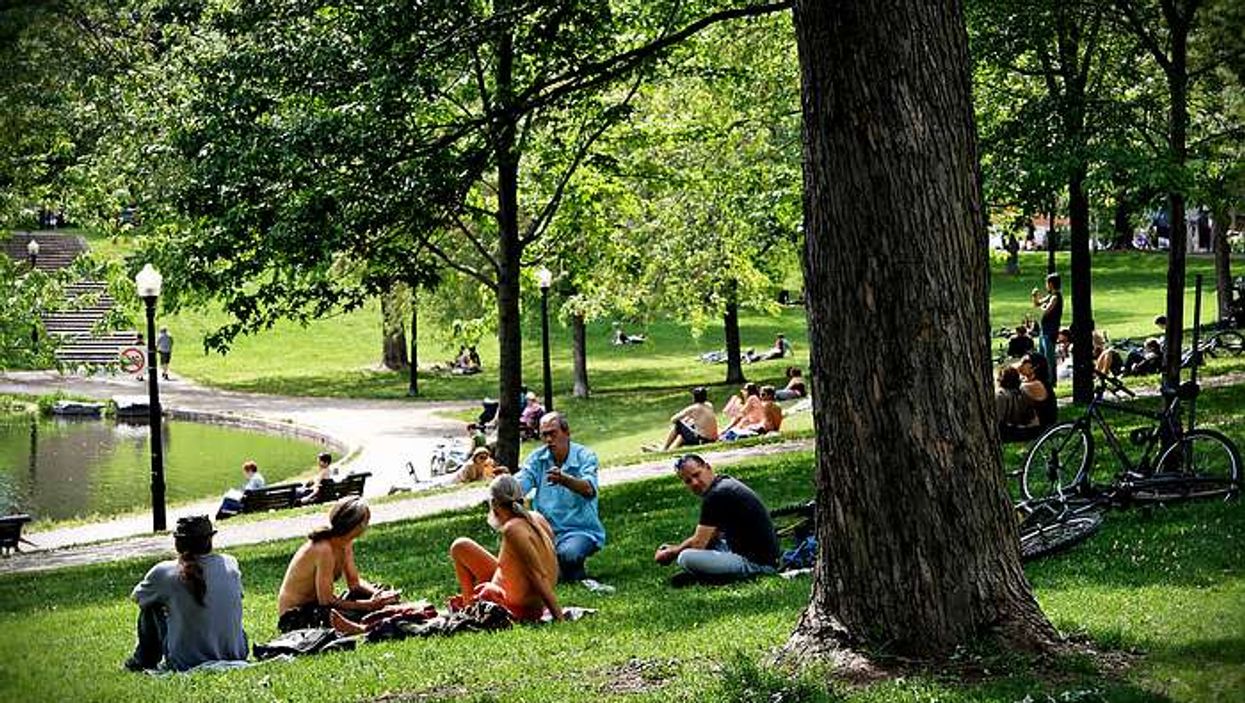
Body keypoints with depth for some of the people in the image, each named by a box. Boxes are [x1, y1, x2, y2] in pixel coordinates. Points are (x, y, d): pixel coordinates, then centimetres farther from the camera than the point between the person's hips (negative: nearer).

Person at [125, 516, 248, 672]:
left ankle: (143, 661, 33)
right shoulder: (230, 564, -5)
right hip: (236, 658, 3)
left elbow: (136, 597, 9)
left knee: (150, 606, 16)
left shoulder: (164, 572, -12)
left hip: (186, 664, -3)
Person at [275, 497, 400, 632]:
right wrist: (369, 604, -25)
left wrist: (378, 594, -14)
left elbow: (355, 582, 6)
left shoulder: (346, 544, -1)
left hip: (316, 603, 9)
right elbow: (326, 601, -27)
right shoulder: (324, 549, -28)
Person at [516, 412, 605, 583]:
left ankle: (576, 574, 3)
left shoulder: (585, 456, -8)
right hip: (547, 529, 4)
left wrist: (564, 480, -48)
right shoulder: (538, 458, 4)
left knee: (568, 554, -35)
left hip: (582, 530, -4)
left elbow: (588, 489, -28)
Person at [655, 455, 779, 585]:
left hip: (756, 564, -11)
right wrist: (676, 548, 17)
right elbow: (716, 534, 24)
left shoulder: (716, 495, -17)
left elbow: (698, 543, -13)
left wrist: (669, 554, 4)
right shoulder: (726, 483, 14)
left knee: (685, 558, -22)